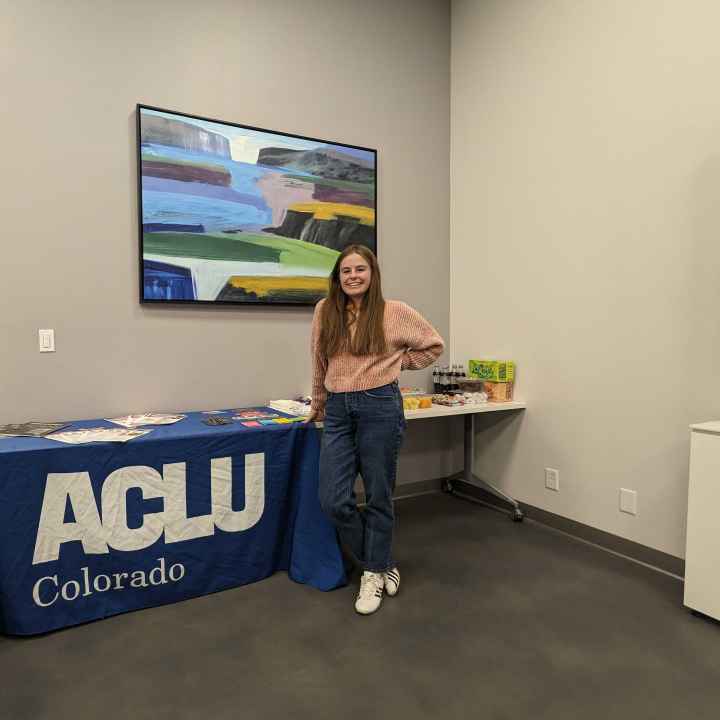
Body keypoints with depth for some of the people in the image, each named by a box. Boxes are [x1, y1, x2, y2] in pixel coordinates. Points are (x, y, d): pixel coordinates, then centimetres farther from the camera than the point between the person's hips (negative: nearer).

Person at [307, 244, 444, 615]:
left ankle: (374, 573, 30)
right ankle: (381, 564, 25)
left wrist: (397, 362, 5)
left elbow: (434, 345, 10)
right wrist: (318, 405, 23)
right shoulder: (324, 311, 6)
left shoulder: (395, 312, -3)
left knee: (378, 497, 8)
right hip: (337, 410, 4)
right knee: (334, 501, 1)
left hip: (380, 407, -3)